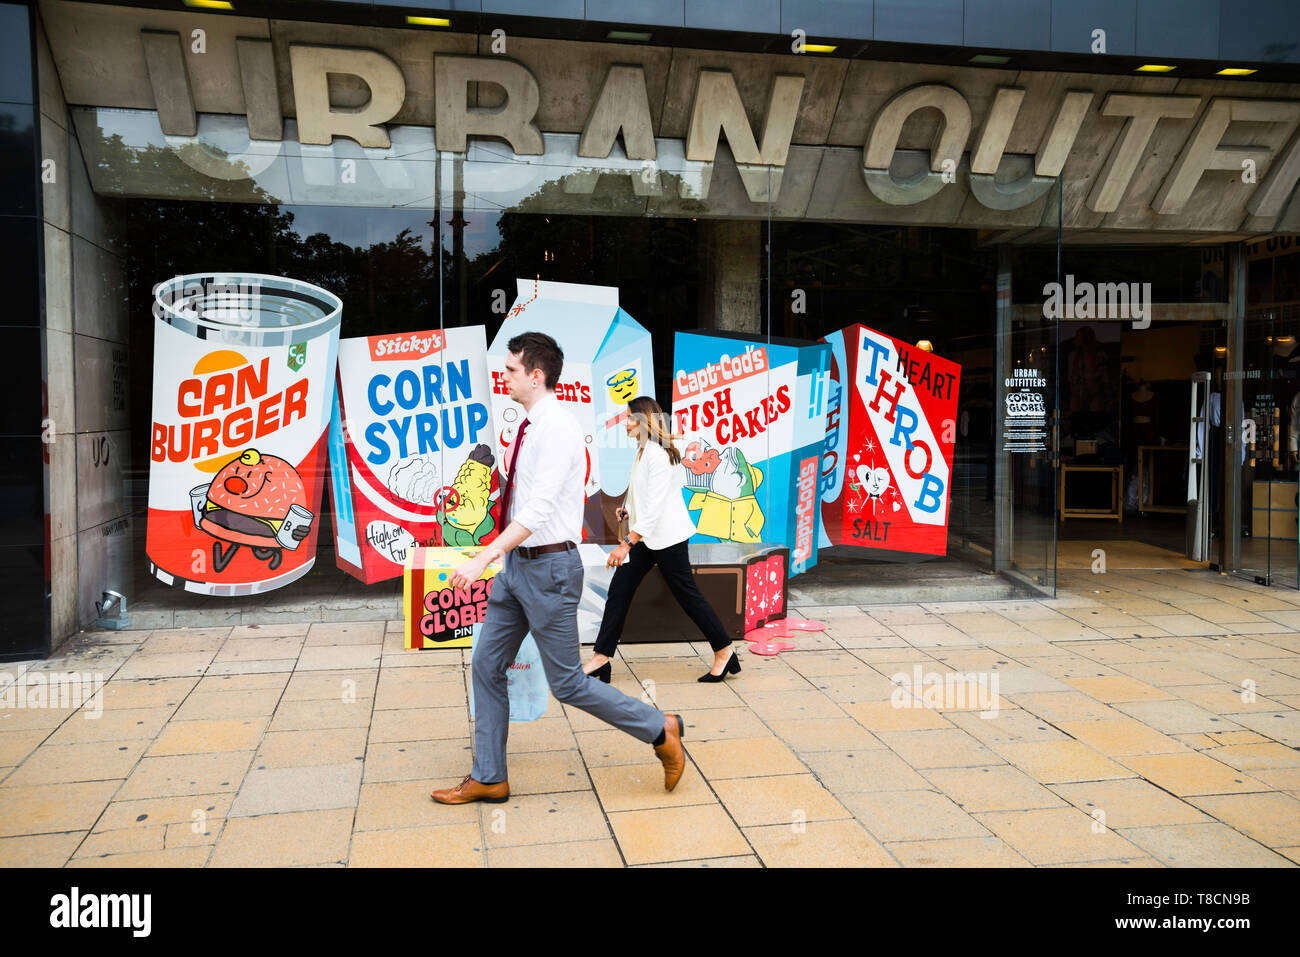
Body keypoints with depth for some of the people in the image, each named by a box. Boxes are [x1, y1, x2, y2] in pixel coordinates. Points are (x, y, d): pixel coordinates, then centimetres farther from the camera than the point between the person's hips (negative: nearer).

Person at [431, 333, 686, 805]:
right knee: (487, 668, 12)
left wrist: (482, 559, -32)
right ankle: (488, 778, 24)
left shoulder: (558, 428, -19)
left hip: (548, 567, -9)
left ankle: (659, 730, 18)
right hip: (517, 562, 9)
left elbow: (540, 508, -28)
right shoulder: (531, 427, 9)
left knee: (568, 684, 1)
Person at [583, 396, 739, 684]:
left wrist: (627, 543, -30)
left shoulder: (657, 454, -20)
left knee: (687, 595, 1)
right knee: (618, 590, 3)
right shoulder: (643, 451, 10)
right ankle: (601, 658, 7)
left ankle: (724, 652, 16)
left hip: (666, 536, -9)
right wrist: (628, 506, 8)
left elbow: (655, 506, -27)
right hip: (644, 536, 9)